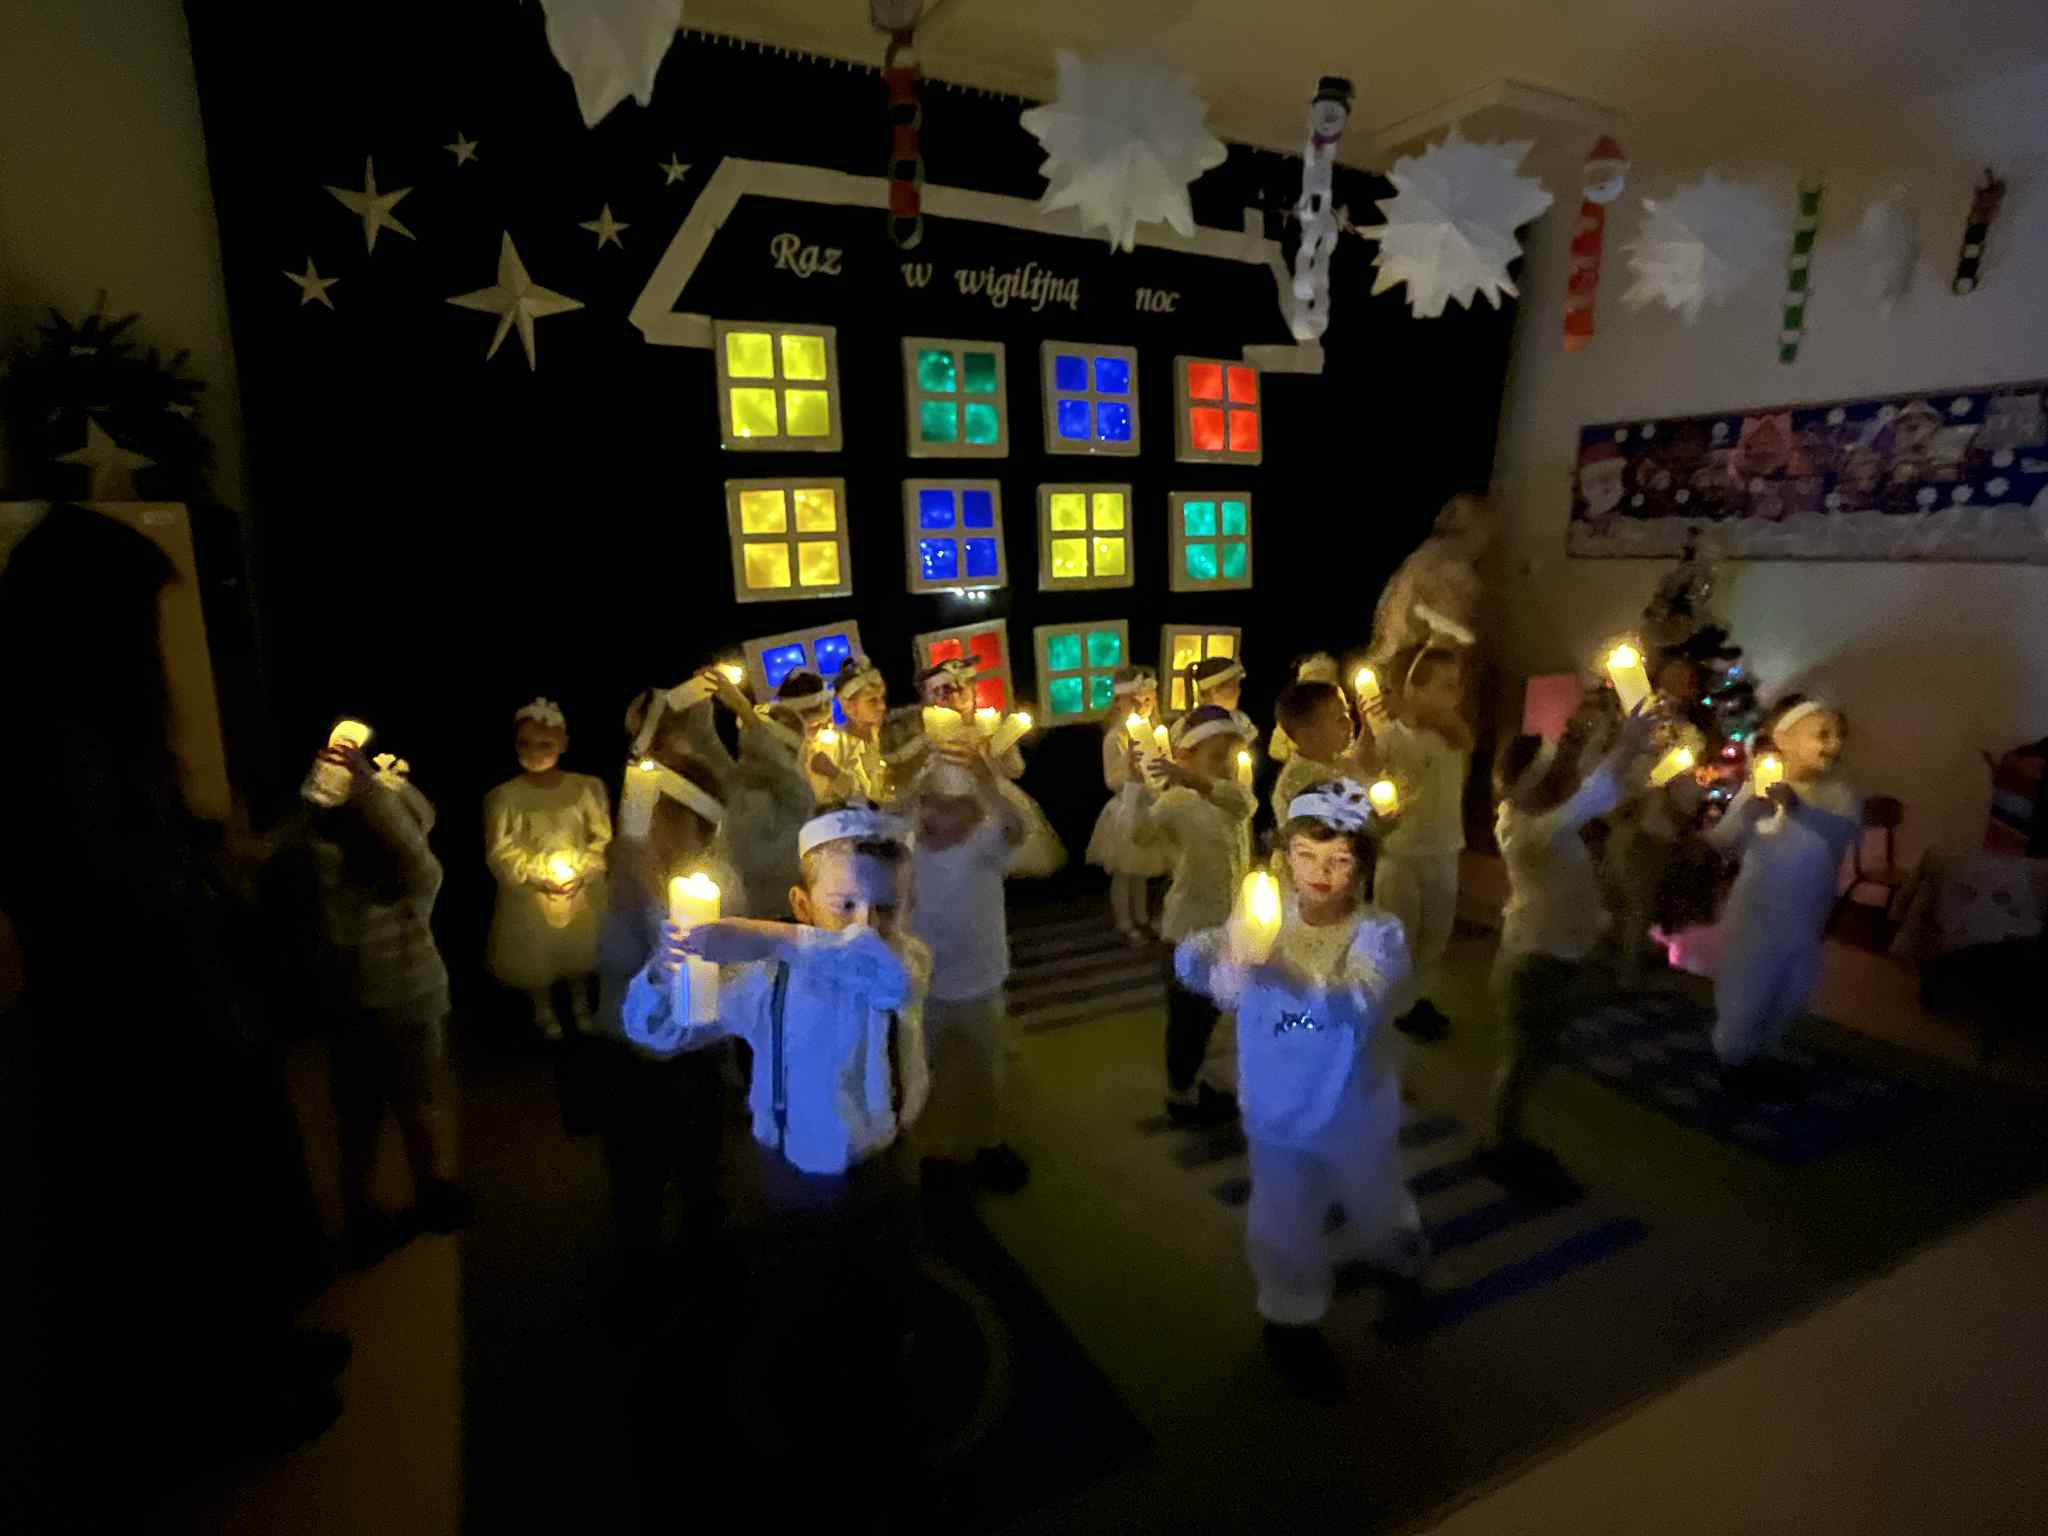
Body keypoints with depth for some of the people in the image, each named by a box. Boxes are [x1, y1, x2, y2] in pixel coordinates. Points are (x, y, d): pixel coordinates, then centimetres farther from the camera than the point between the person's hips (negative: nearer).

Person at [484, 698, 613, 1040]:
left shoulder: (586, 787, -8)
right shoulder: (504, 796, -12)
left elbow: (603, 838, -5)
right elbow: (500, 852, -12)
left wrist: (581, 873, -17)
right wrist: (537, 879, -21)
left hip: (582, 893, 1)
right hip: (528, 896, -1)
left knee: (581, 952, 19)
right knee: (535, 959, 14)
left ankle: (581, 1006, 45)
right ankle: (543, 1011, 41)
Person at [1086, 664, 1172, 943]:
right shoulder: (1115, 737, -17)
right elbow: (1112, 781, -19)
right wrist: (1130, 767, -33)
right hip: (1127, 809, -6)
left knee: (1142, 870, 19)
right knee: (1123, 873, 7)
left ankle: (1142, 918, 34)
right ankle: (1125, 924, 21)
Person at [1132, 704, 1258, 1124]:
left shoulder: (1234, 792, 1)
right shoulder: (1176, 801, -14)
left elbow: (1243, 803, -25)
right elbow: (1142, 830, -33)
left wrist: (1193, 779, -44)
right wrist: (1138, 783, -48)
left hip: (1228, 922, 6)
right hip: (1189, 925, -6)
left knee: (1210, 1009, 21)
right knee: (1186, 1012, 6)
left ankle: (1197, 1073, 41)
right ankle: (1180, 1093, 24)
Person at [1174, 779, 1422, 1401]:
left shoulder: (1378, 932, -19)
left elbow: (1359, 1005, -38)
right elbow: (1189, 959, -24)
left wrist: (1277, 970, -56)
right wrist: (1225, 959, -48)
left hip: (1357, 1112, 0)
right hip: (1278, 1111, 0)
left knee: (1377, 1211, 26)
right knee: (1287, 1223, 13)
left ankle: (1393, 1253, 61)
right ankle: (1292, 1320, 41)